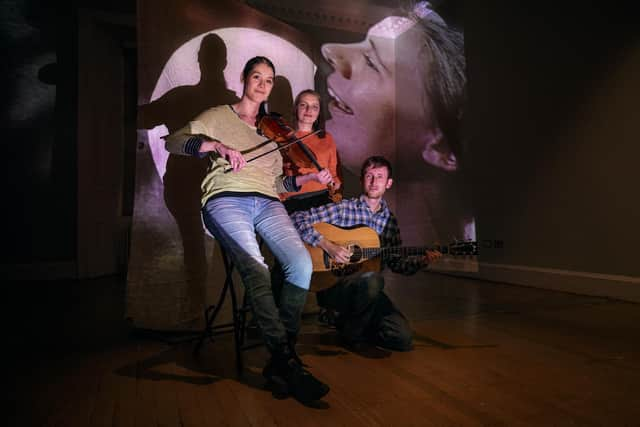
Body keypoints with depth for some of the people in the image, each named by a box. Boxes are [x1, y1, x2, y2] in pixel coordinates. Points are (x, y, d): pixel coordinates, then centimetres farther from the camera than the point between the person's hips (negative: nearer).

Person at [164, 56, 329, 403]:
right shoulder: (219, 116, 17)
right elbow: (173, 141, 2)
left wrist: (310, 177, 8)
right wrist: (217, 146, -16)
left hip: (267, 203, 4)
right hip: (226, 199, -3)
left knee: (302, 265, -25)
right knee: (256, 270, -32)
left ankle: (280, 360, -16)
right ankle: (287, 360, -28)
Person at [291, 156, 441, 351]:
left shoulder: (389, 221, 11)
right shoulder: (343, 208, -4)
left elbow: (396, 263, 14)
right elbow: (297, 219, -11)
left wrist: (422, 260, -4)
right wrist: (327, 245, -19)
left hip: (368, 291, 5)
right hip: (331, 285, -4)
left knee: (403, 338, -13)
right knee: (372, 279, -37)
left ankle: (353, 322, 13)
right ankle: (350, 333, -9)